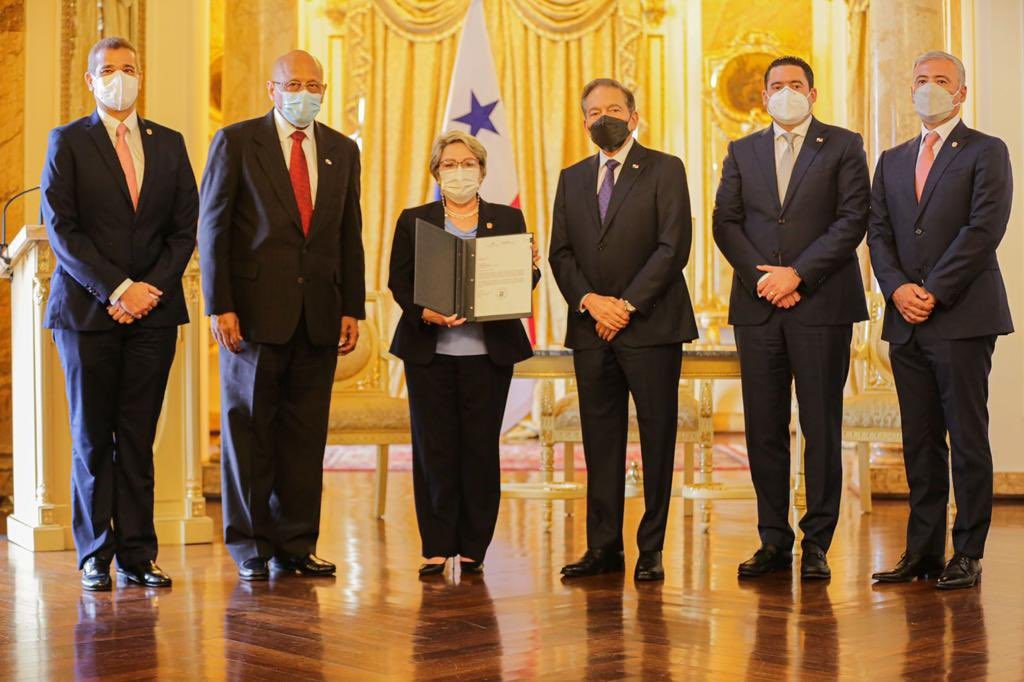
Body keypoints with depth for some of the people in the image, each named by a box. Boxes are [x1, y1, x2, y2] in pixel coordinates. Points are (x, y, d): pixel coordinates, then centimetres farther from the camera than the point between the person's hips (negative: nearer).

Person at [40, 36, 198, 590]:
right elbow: (61, 228, -5)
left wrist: (153, 288, -6)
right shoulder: (68, 142, 3)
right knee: (92, 437, 4)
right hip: (87, 310, -2)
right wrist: (117, 289, -13)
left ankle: (137, 556, 7)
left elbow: (184, 229, 9)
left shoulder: (169, 144, 12)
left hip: (153, 309, 2)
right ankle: (96, 557, 11)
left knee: (138, 439, 3)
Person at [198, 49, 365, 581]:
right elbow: (213, 228, -2)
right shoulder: (236, 141, 2)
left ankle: (296, 545, 12)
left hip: (319, 313, 4)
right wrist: (220, 307, -10)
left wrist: (352, 309, 7)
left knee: (306, 431, 5)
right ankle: (250, 547, 11)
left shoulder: (342, 150, 14)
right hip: (256, 309, -3)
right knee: (249, 427, 2)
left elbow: (350, 235, 14)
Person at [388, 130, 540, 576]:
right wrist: (424, 312, -16)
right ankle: (436, 548, 8)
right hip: (429, 352, 0)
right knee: (434, 449, 0)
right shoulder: (413, 221, 10)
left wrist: (530, 268, -16)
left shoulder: (509, 220, 12)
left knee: (481, 448, 1)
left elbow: (523, 283, 7)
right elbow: (398, 283, 2)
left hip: (488, 351, 0)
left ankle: (473, 548, 10)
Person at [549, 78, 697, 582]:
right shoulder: (572, 178, 16)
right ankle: (603, 547, 10)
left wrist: (627, 304, -13)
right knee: (600, 439, 5)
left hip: (651, 325, -4)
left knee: (658, 437, 0)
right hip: (591, 330, 4)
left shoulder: (664, 170, 2)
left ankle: (650, 550, 6)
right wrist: (589, 300, -8)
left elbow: (673, 246, -8)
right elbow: (560, 252, 10)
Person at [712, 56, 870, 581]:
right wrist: (762, 276, -7)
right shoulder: (742, 152, 16)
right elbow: (725, 222, 8)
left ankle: (816, 542, 6)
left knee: (821, 426, -1)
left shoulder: (843, 146, 5)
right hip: (757, 306, 3)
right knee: (763, 428, 4)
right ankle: (774, 541, 11)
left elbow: (853, 220, -5)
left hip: (821, 305, -3)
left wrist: (797, 274, -12)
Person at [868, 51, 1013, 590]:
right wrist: (898, 288, -7)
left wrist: (933, 293, -14)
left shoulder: (986, 153, 2)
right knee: (919, 441, 7)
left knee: (968, 439, -2)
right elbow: (878, 232, 11)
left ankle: (967, 555, 4)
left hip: (962, 318, -5)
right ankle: (922, 551, 12)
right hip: (906, 322, 5)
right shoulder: (892, 160, 19)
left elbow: (983, 230, -9)